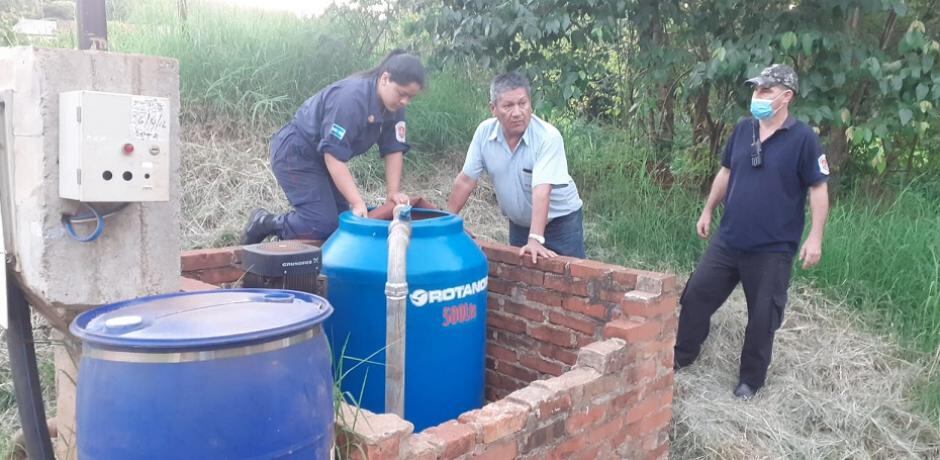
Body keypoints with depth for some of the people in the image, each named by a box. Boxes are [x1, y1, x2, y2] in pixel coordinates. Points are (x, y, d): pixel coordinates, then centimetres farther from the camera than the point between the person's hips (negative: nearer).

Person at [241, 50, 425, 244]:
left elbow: (393, 150, -3)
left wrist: (394, 192, -13)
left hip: (320, 159, 9)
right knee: (325, 225, -17)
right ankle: (266, 223, 3)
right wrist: (357, 203, -34)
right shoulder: (351, 98, -31)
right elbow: (333, 155, -32)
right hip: (294, 154, -9)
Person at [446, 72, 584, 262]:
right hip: (519, 223, 4)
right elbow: (466, 180, -5)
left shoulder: (548, 137, -26)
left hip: (560, 221, -4)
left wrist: (535, 239, -43)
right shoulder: (484, 132, -13)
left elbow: (541, 191, -35)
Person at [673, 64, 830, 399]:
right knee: (696, 294, 10)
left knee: (762, 316, 7)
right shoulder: (743, 129, 3)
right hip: (728, 239, 5)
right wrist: (708, 211, 15)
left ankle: (750, 379, 25)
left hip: (772, 249, -5)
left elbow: (818, 189, -10)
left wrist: (815, 237, -14)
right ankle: (682, 355, 30)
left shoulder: (803, 138, -12)